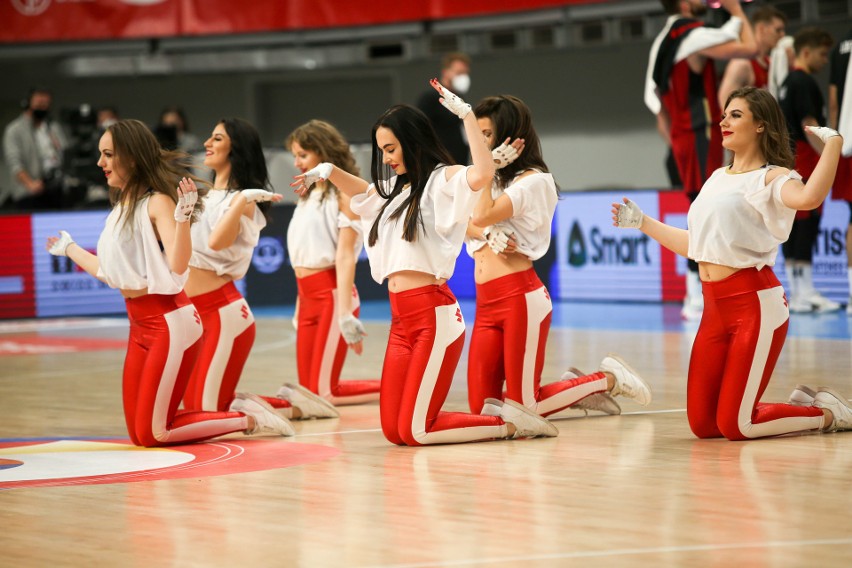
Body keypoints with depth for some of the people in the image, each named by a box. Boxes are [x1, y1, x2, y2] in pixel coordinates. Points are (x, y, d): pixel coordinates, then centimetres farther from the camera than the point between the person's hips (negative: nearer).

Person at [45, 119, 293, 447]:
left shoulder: (157, 203, -14)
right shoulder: (121, 208, 11)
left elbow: (178, 265, -26)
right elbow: (109, 272, 19)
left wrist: (183, 217, -36)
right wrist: (69, 249, 32)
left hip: (169, 323, -9)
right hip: (140, 326, 9)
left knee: (153, 434, -10)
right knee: (139, 434, 7)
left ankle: (248, 419, 4)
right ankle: (238, 410, 16)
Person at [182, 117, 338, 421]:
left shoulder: (241, 200, -10)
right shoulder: (208, 197, 15)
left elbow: (217, 241, -28)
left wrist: (243, 200, -29)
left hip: (223, 312, -9)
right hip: (197, 314, 9)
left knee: (208, 412, -10)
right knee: (192, 406, 9)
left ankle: (291, 405, 6)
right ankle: (288, 398, 17)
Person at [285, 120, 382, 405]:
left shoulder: (343, 195, -6)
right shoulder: (307, 197, 18)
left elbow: (345, 256, -13)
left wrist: (345, 315, -19)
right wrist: (298, 309, 14)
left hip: (333, 295, -8)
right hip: (306, 298, 8)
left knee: (323, 391, -13)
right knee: (309, 390, 2)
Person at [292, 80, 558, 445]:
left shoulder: (442, 180, -6)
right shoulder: (397, 188, 18)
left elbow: (483, 173, -28)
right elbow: (360, 190, 39)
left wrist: (466, 114, -23)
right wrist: (329, 171, 20)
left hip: (434, 318, -9)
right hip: (401, 322, 9)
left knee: (413, 432, -11)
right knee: (394, 431, 4)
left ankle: (509, 421, 4)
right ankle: (494, 413, 15)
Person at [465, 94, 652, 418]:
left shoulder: (533, 181, -6)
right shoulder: (493, 181, 20)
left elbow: (482, 215, -17)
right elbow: (467, 226, 7)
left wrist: (490, 166, -9)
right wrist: (488, 234, -13)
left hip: (521, 297, -8)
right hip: (487, 303, 8)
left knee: (524, 407, -8)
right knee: (481, 407, -1)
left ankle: (607, 379, 14)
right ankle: (576, 387, 18)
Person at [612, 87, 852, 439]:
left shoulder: (773, 177, -6)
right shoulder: (717, 178, 16)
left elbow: (808, 198, -31)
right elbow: (694, 246, 22)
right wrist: (641, 222, 23)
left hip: (755, 304, -8)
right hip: (715, 307, 8)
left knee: (735, 426, -10)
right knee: (703, 424, 5)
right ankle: (806, 404, 23)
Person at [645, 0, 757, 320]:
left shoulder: (663, 42, 16)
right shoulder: (693, 35, -12)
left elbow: (657, 104, 19)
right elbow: (749, 48, -20)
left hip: (683, 138, 9)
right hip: (700, 137, -9)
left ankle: (697, 296, 16)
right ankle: (696, 300, -11)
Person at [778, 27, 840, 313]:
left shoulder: (789, 82, 18)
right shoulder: (805, 82, -12)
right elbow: (809, 126, -19)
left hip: (787, 160, 10)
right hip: (804, 162, -10)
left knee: (793, 227, 8)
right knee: (807, 225, -9)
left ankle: (797, 293, 10)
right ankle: (804, 294, -10)